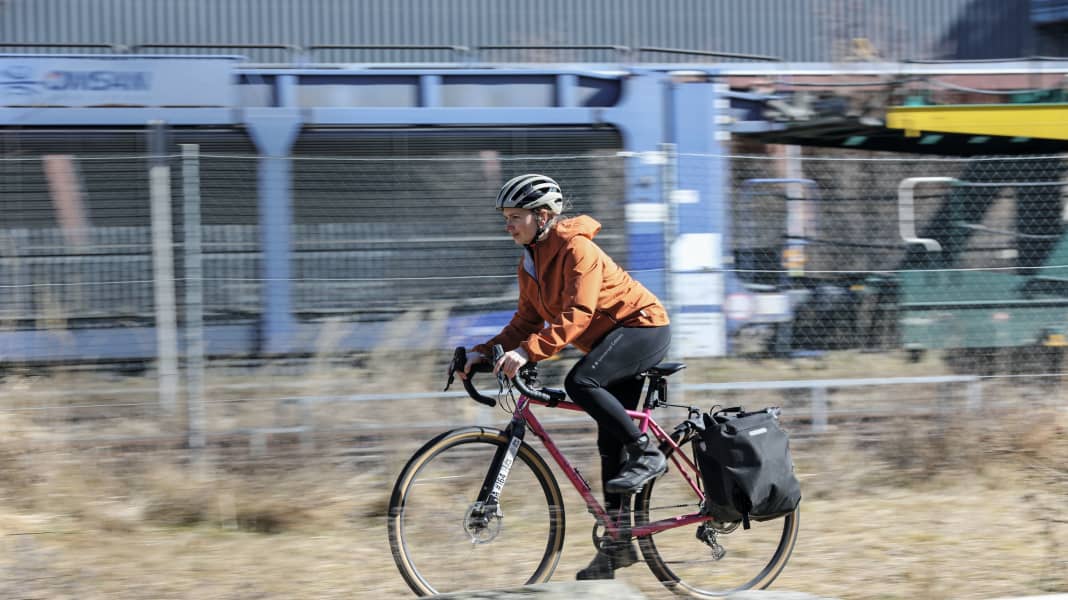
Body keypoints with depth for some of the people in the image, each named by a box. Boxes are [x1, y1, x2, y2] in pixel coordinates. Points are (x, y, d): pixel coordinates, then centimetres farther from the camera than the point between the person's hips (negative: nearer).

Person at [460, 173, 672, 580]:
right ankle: (619, 540, 10)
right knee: (610, 440, 7)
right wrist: (485, 352, -7)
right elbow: (527, 321, 7)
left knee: (580, 381, -32)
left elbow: (576, 315, -32)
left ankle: (647, 454, -18)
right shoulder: (530, 264, 5)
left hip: (644, 327, -9)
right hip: (612, 340, 9)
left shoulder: (576, 249, -22)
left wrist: (528, 351, -40)